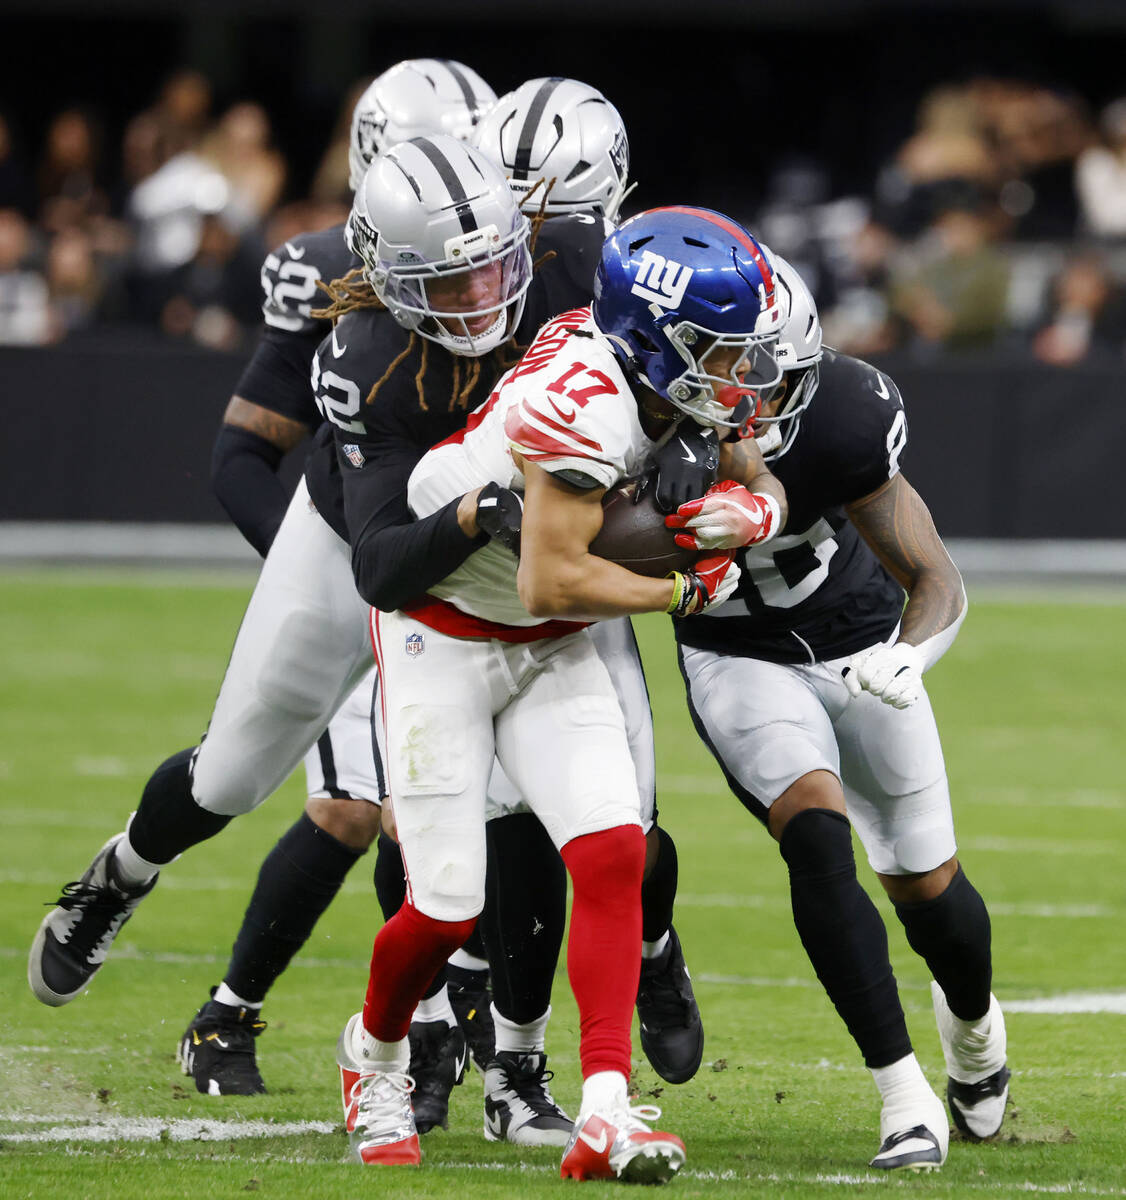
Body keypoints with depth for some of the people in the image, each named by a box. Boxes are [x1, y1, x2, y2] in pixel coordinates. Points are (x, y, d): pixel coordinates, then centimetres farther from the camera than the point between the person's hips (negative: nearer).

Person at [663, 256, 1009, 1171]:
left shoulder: (840, 420, -31)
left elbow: (939, 583, -26)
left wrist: (908, 654, -47)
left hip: (857, 642, 0)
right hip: (738, 658, 0)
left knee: (926, 886, 8)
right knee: (817, 838, -25)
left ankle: (972, 1018, 44)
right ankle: (905, 1097, -17)